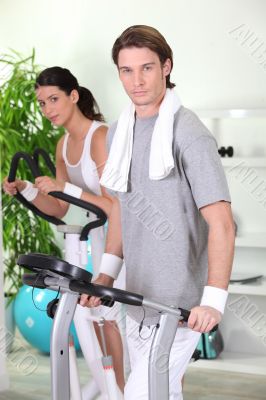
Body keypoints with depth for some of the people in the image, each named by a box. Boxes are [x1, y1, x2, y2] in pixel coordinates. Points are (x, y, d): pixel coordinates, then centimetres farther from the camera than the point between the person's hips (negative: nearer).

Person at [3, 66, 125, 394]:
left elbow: (115, 207, -30)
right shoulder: (64, 145, 2)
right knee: (109, 316, 15)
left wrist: (65, 187, -33)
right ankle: (122, 388, 29)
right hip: (102, 235, 9)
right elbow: (59, 209, 4)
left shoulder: (101, 137, -26)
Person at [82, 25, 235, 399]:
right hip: (139, 299, 7)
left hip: (183, 305, -7)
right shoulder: (118, 132, 8)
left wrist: (214, 301, -31)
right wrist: (107, 273, 9)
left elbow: (220, 222, -21)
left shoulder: (189, 135, -16)